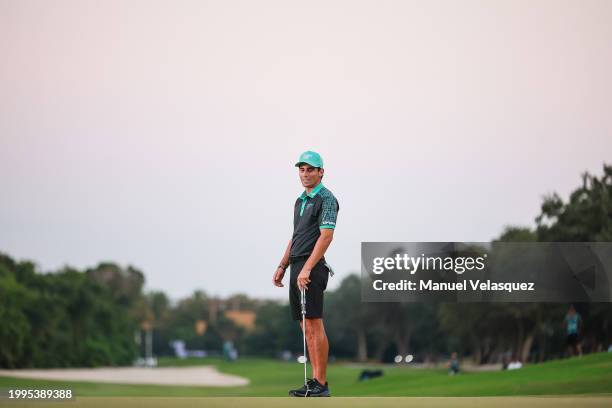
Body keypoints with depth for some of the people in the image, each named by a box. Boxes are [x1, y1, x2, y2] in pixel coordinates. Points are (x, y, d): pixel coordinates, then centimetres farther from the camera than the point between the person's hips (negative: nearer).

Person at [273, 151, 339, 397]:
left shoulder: (326, 199, -8)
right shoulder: (300, 201, 20)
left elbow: (326, 236, -18)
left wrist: (307, 268, -24)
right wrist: (282, 266, 19)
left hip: (312, 268, -9)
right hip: (297, 267, 9)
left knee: (314, 325, -11)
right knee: (307, 327, 7)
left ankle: (321, 384, -10)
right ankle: (314, 381, 9)